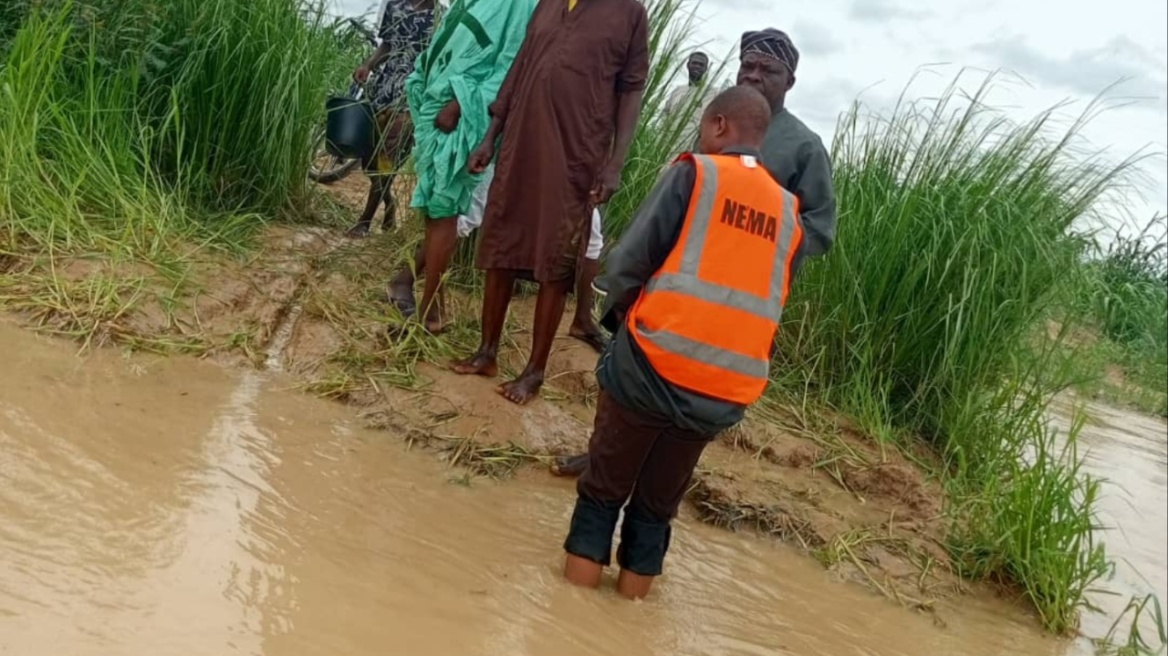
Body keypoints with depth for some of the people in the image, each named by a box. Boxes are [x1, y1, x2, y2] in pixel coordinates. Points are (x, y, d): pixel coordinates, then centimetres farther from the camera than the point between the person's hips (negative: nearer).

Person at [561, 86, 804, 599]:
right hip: (727, 392, 4)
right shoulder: (787, 211, 11)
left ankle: (578, 587, 20)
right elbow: (771, 304, 12)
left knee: (604, 488, 14)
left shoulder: (695, 173, -1)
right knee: (658, 501, 21)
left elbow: (628, 263, -6)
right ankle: (633, 589, 29)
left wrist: (620, 315, 11)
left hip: (655, 365, -4)